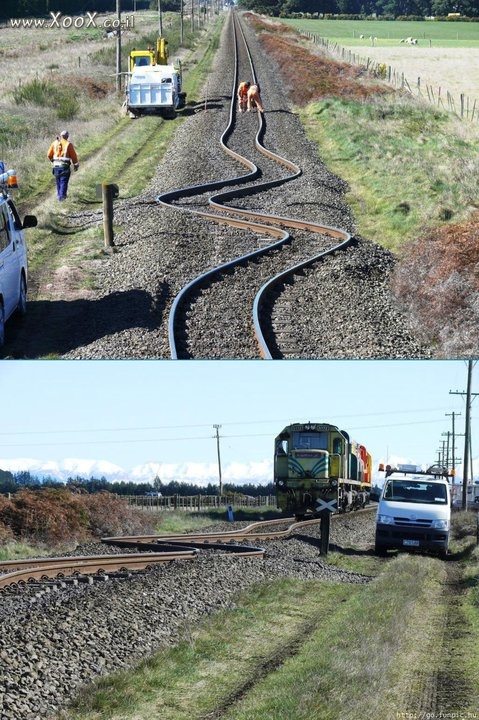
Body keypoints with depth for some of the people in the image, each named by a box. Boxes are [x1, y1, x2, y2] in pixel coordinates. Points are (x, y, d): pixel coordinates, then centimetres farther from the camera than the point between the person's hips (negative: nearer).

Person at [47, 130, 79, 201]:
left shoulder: (54, 143, 4)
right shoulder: (68, 144, -6)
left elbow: (49, 155, 8)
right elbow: (73, 155, -3)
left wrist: (52, 161, 28)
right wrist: (76, 165, 11)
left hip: (56, 166, 4)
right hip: (65, 166, -4)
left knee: (58, 181, 17)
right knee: (64, 182, -3)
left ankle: (59, 196, 26)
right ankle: (62, 197, -13)